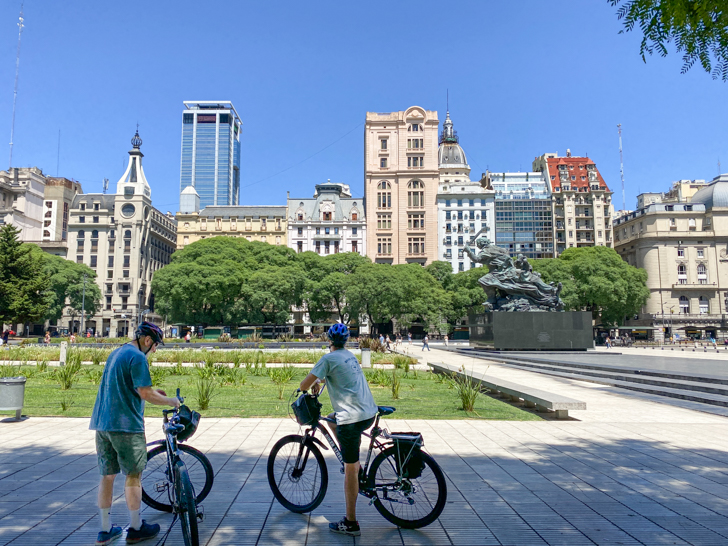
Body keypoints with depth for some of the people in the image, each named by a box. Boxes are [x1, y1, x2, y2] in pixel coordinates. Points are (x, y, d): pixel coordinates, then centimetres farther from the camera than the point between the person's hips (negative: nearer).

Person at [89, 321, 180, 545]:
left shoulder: (115, 353, 16)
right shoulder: (137, 357, -14)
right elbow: (145, 394, -18)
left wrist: (152, 391, 22)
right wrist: (171, 401, -4)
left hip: (102, 424, 8)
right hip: (125, 425, -8)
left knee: (107, 476, 13)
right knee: (133, 476, 5)